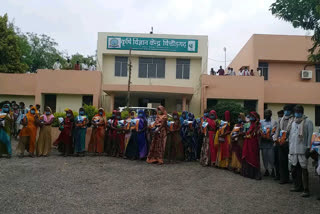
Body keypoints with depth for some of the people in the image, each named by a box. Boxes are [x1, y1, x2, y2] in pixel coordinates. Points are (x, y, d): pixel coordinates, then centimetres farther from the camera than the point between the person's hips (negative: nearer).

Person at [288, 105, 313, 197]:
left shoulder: (308, 122, -2)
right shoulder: (293, 122, 18)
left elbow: (310, 136, -7)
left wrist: (308, 148, -12)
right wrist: (290, 147, 18)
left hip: (302, 150, -7)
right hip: (293, 150, 7)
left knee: (303, 169, -6)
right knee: (295, 169, 12)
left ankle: (306, 190, -1)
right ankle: (298, 186, 25)